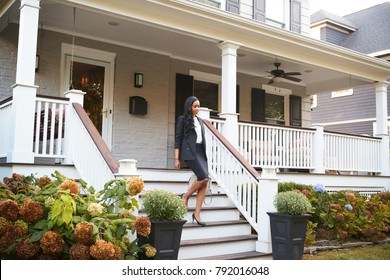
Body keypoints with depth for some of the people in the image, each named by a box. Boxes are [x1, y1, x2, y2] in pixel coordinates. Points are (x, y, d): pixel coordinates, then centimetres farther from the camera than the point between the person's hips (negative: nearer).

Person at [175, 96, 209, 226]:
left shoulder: (200, 121, 20)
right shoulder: (182, 119, 3)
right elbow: (178, 138, 0)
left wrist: (204, 154, 14)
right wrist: (177, 158, -5)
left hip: (201, 152, 6)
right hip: (190, 152, -6)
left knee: (204, 183, -4)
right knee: (204, 177, -20)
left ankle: (197, 214, 1)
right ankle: (185, 196, 5)